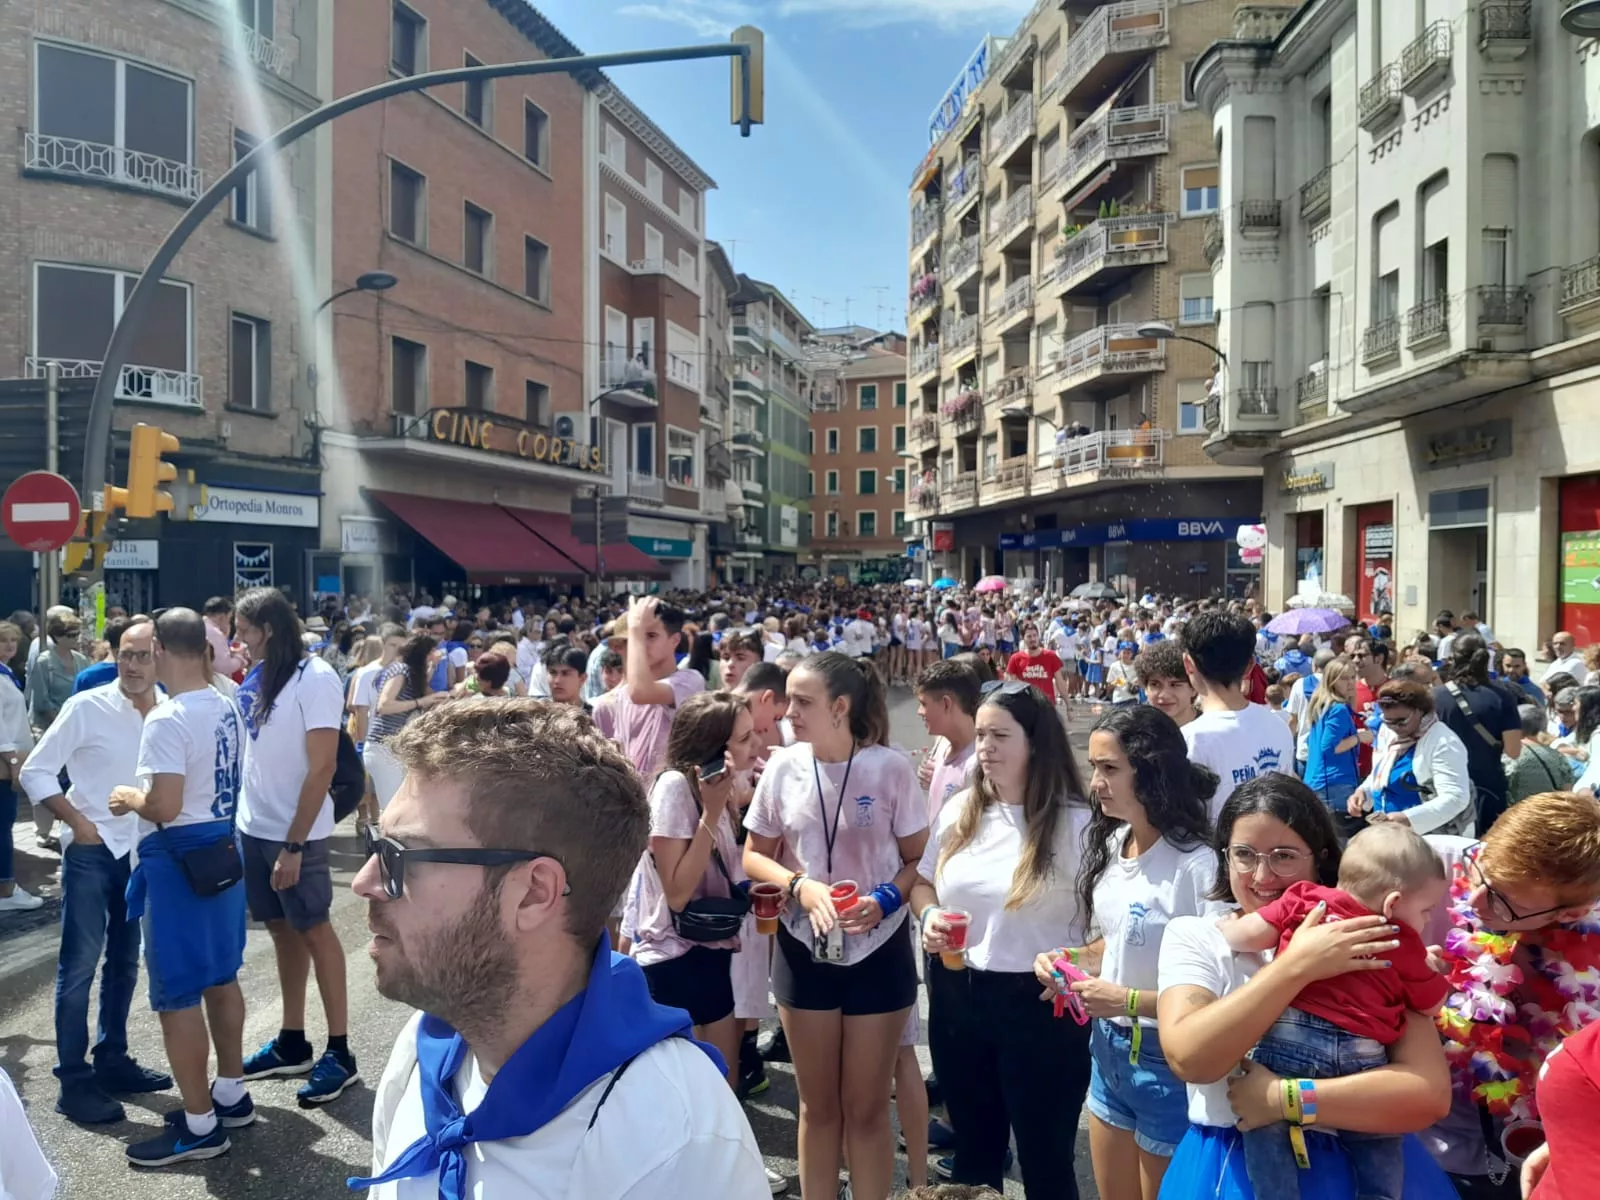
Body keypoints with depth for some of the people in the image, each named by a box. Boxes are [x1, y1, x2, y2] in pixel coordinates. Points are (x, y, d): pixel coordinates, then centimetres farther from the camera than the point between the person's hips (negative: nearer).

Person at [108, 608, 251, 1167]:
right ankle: (231, 1095, 31)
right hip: (222, 849, 9)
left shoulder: (167, 720, -22)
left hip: (179, 861, -9)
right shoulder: (228, 709, 5)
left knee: (178, 995, 2)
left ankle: (199, 1125, 12)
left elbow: (164, 808, -25)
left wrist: (128, 797, -7)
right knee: (221, 977, 19)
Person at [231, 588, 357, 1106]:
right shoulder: (257, 675, 5)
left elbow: (322, 768, -18)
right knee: (281, 930, 14)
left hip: (294, 832, -6)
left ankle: (340, 1052, 12)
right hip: (253, 825, 7)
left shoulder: (315, 679, -16)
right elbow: (243, 744, 15)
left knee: (314, 931, 2)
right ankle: (292, 1043, 27)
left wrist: (293, 844, -19)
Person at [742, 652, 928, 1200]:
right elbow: (754, 857, 3)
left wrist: (886, 900, -22)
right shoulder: (783, 767, -6)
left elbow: (918, 859, -4)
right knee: (818, 1106, 17)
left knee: (867, 1109, 12)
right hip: (804, 951, 2)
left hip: (877, 950, -2)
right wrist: (799, 885, -16)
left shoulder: (890, 768, -13)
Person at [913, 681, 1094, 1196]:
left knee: (1043, 1153, 12)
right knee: (973, 1145, 22)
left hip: (1041, 1004, -5)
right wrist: (929, 915, -5)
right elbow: (923, 882, 16)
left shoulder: (1076, 822, -13)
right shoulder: (958, 811, 3)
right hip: (957, 995, 5)